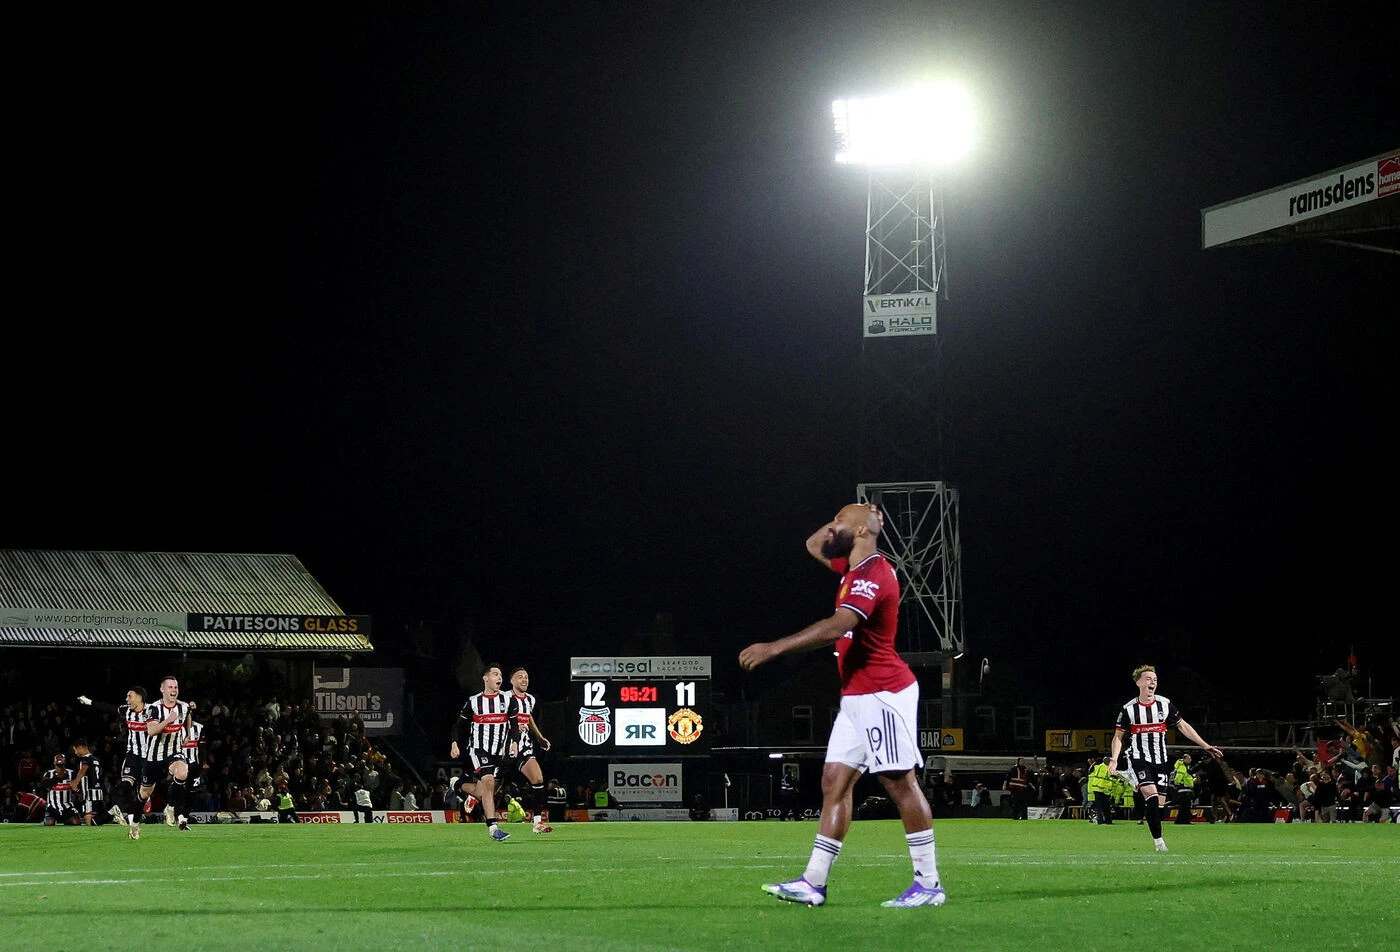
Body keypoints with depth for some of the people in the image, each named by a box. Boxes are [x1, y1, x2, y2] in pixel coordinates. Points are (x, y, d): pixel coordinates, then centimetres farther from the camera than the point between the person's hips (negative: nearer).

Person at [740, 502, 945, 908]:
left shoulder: (872, 575, -16)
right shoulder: (853, 567, 15)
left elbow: (835, 627, -30)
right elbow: (813, 545, 35)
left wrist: (773, 648, -33)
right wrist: (848, 517, 18)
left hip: (883, 695, -10)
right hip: (856, 697, 10)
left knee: (901, 783, -7)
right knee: (834, 782, 5)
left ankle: (929, 883, -2)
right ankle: (813, 883, 4)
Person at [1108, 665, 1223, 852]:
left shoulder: (1165, 704, 3)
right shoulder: (1128, 709, -3)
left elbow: (1182, 726, 12)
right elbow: (1118, 736, 5)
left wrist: (1205, 746, 8)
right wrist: (1114, 759, -10)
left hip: (1160, 760, 4)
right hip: (1138, 758, -4)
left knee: (1160, 802, 0)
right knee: (1151, 794, -22)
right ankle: (1158, 840, -21)